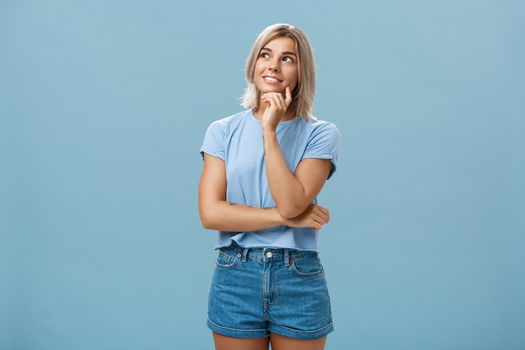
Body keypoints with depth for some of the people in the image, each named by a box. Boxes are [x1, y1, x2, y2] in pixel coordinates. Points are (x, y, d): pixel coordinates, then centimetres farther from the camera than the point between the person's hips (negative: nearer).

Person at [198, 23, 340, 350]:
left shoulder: (321, 133, -3)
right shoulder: (223, 131, 1)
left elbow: (291, 203, -16)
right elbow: (210, 213, -9)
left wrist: (269, 132, -16)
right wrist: (287, 218, -13)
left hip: (299, 281, -1)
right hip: (235, 277, 1)